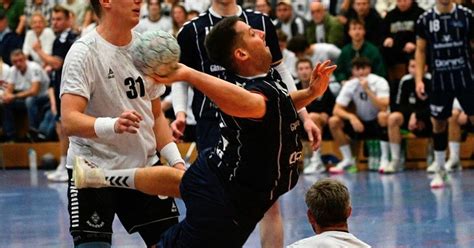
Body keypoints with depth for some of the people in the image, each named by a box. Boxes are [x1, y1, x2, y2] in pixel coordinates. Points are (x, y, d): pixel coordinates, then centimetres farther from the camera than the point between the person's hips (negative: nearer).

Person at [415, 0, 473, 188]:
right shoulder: (425, 20, 3)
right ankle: (440, 171, 18)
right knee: (438, 124, 7)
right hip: (439, 81, 1)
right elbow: (420, 51, 8)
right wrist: (419, 79, 0)